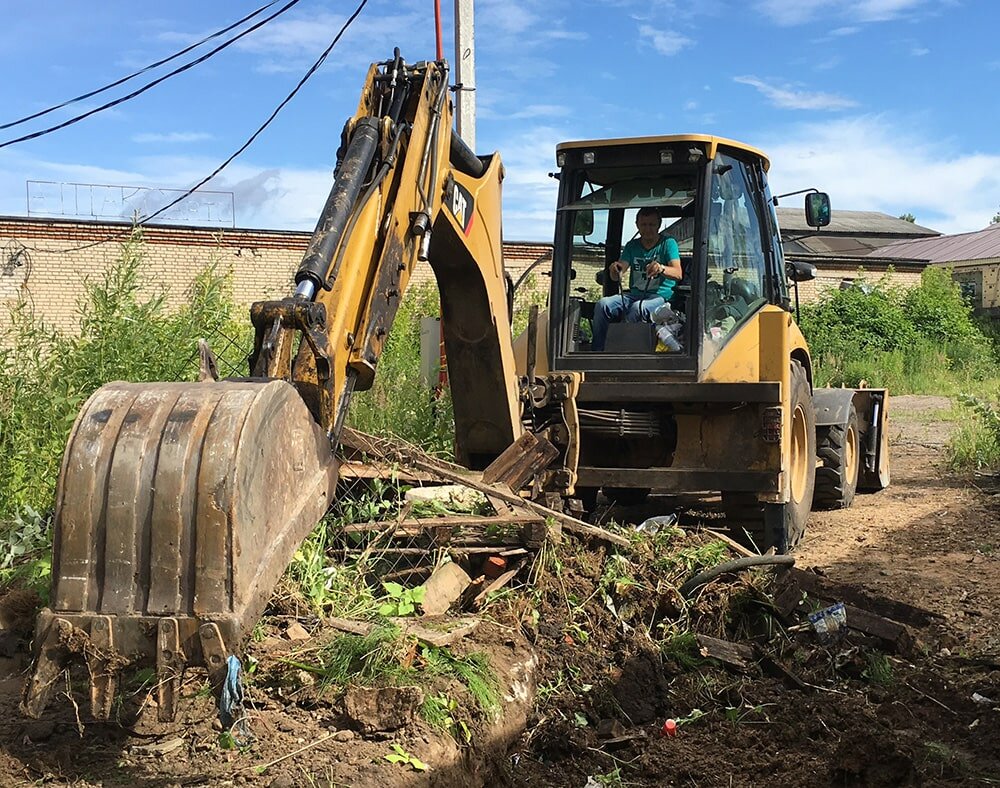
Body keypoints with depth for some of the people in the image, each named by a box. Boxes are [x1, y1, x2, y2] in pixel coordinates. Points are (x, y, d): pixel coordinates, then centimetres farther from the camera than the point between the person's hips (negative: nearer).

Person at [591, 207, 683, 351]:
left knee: (637, 308, -38)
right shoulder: (632, 246, 15)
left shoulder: (668, 243, 2)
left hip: (659, 297, -5)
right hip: (633, 294, 5)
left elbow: (678, 273, -14)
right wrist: (615, 270, -23)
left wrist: (661, 268, -36)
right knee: (602, 305, -22)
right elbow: (616, 277, 3)